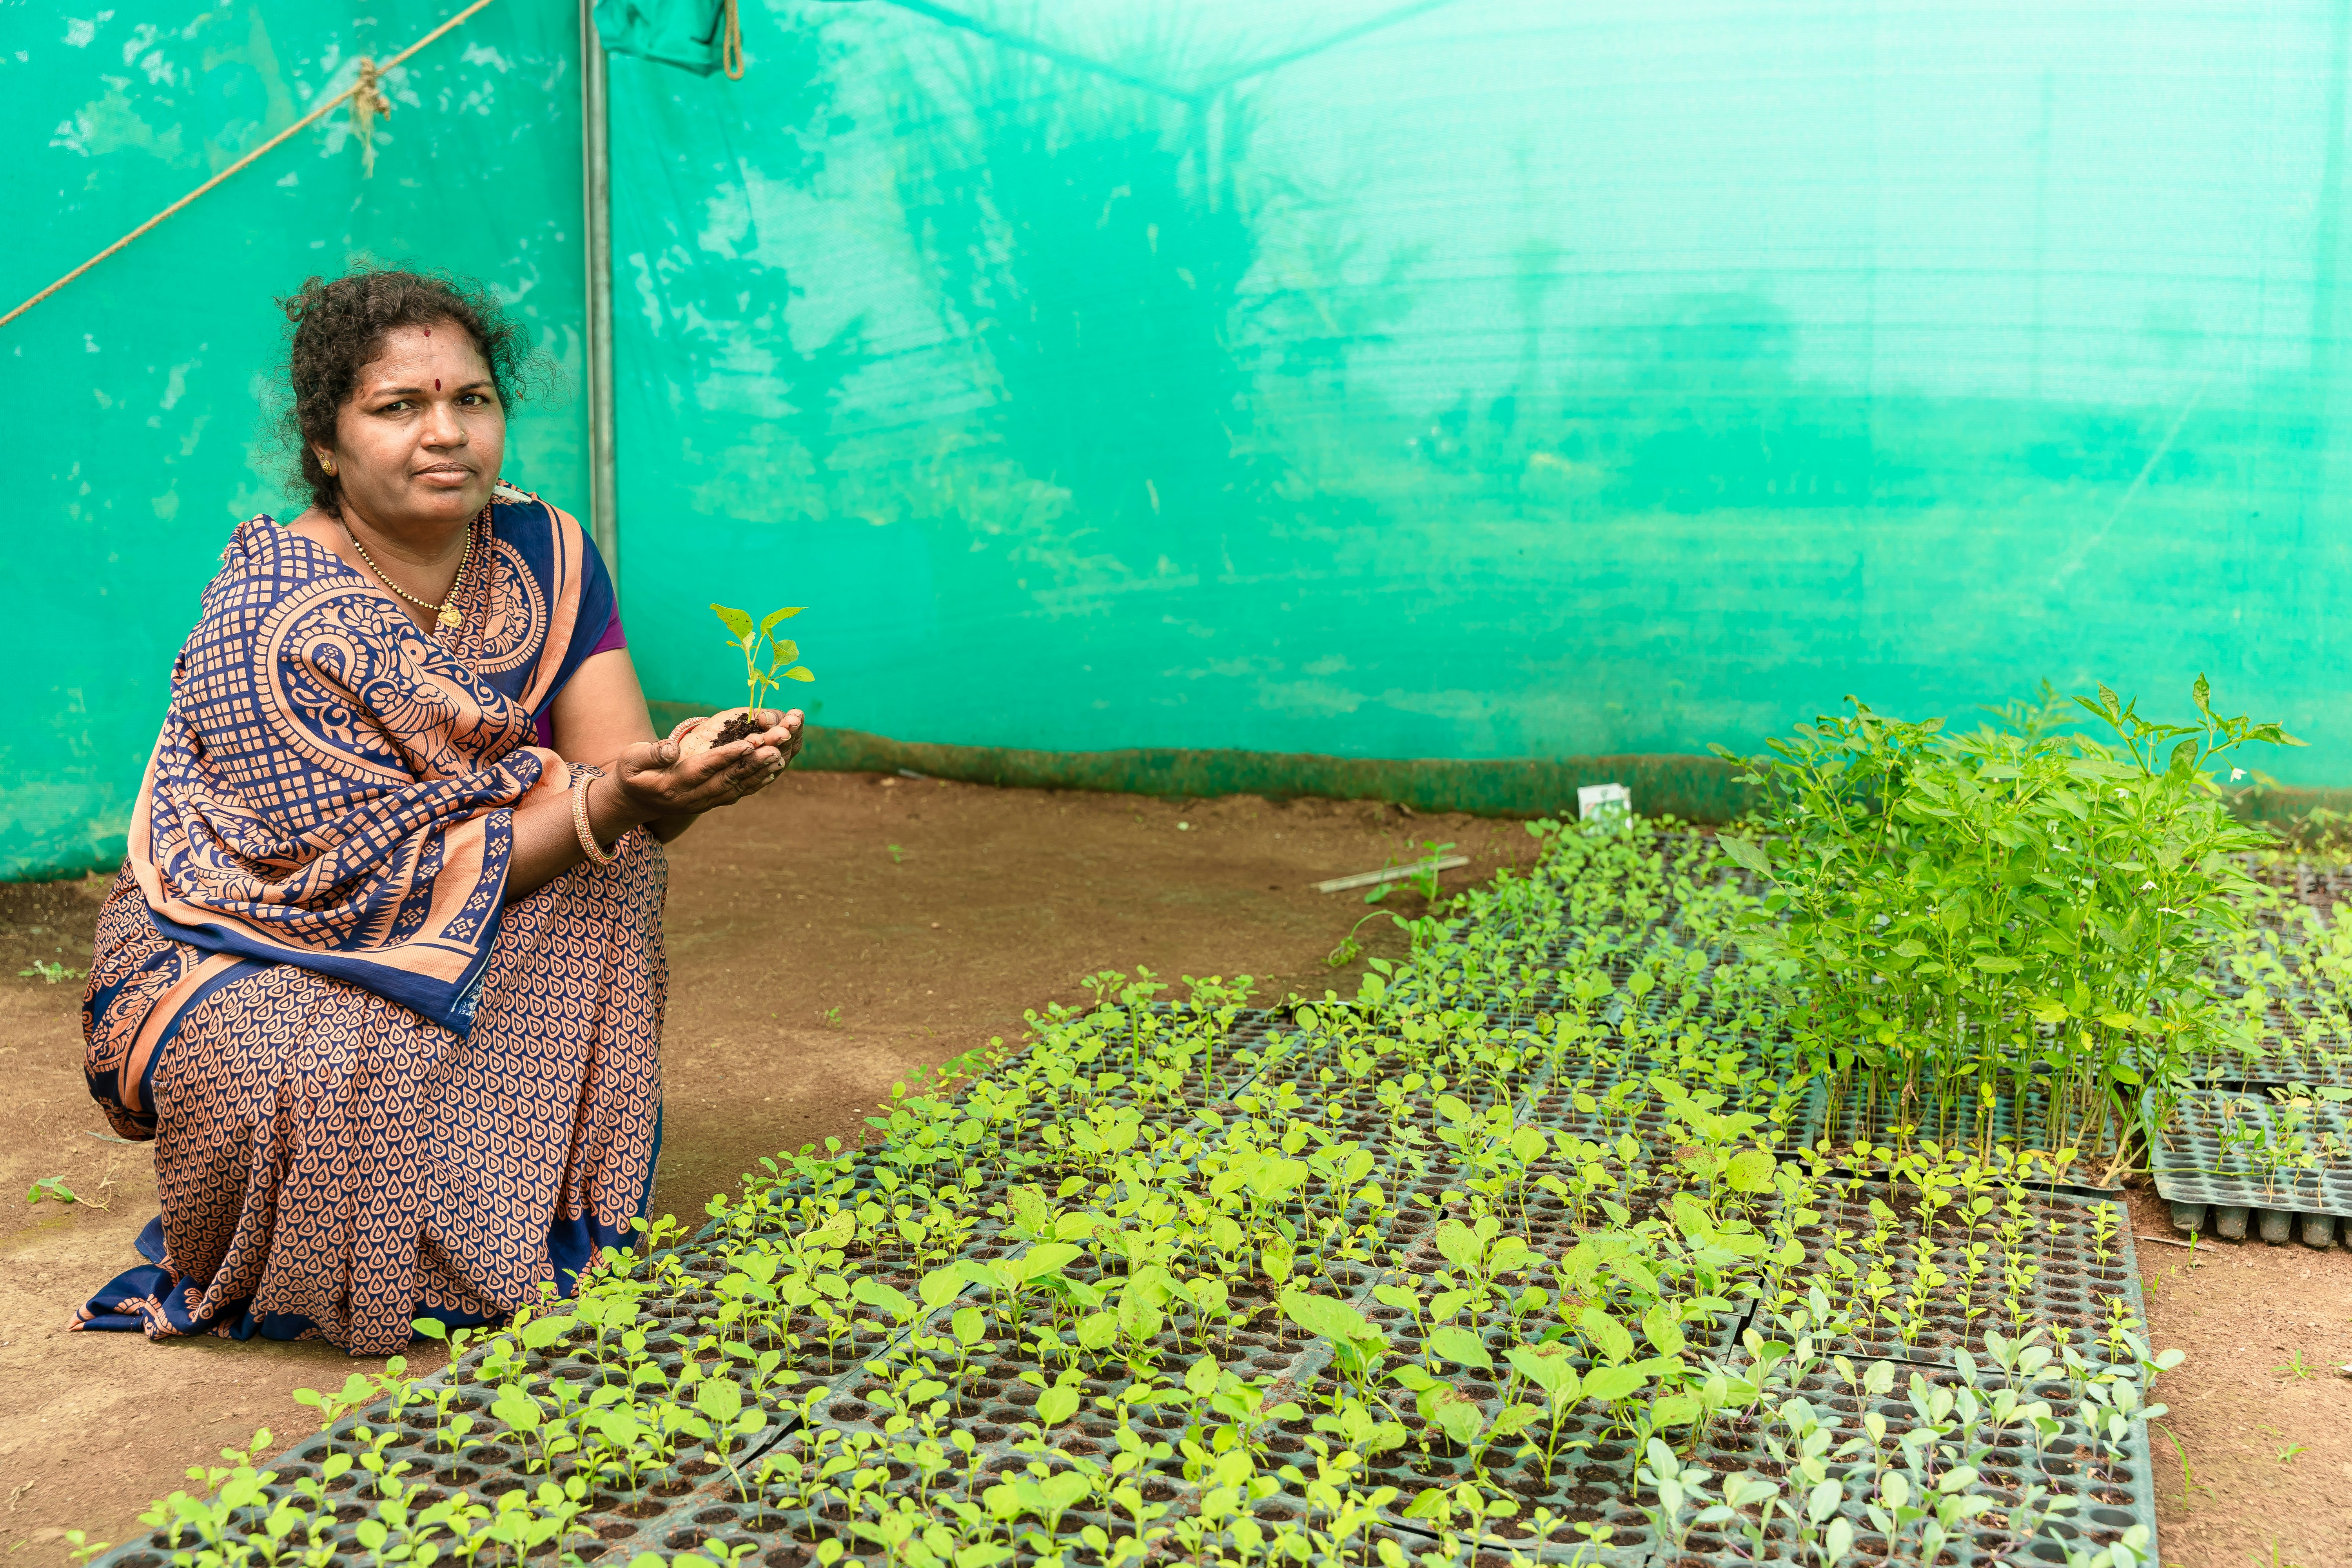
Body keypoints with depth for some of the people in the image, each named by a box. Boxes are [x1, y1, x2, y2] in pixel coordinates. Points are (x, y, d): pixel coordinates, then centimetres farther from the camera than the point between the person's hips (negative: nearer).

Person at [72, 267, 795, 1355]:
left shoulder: (542, 554, -8)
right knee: (339, 1073, -36)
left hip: (465, 944, 6)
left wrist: (692, 777, -39)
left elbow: (619, 774, -14)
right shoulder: (270, 624, -26)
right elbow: (390, 880, -28)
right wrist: (612, 797, -40)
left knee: (613, 867, -18)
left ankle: (550, 1214, -2)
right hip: (228, 961, -6)